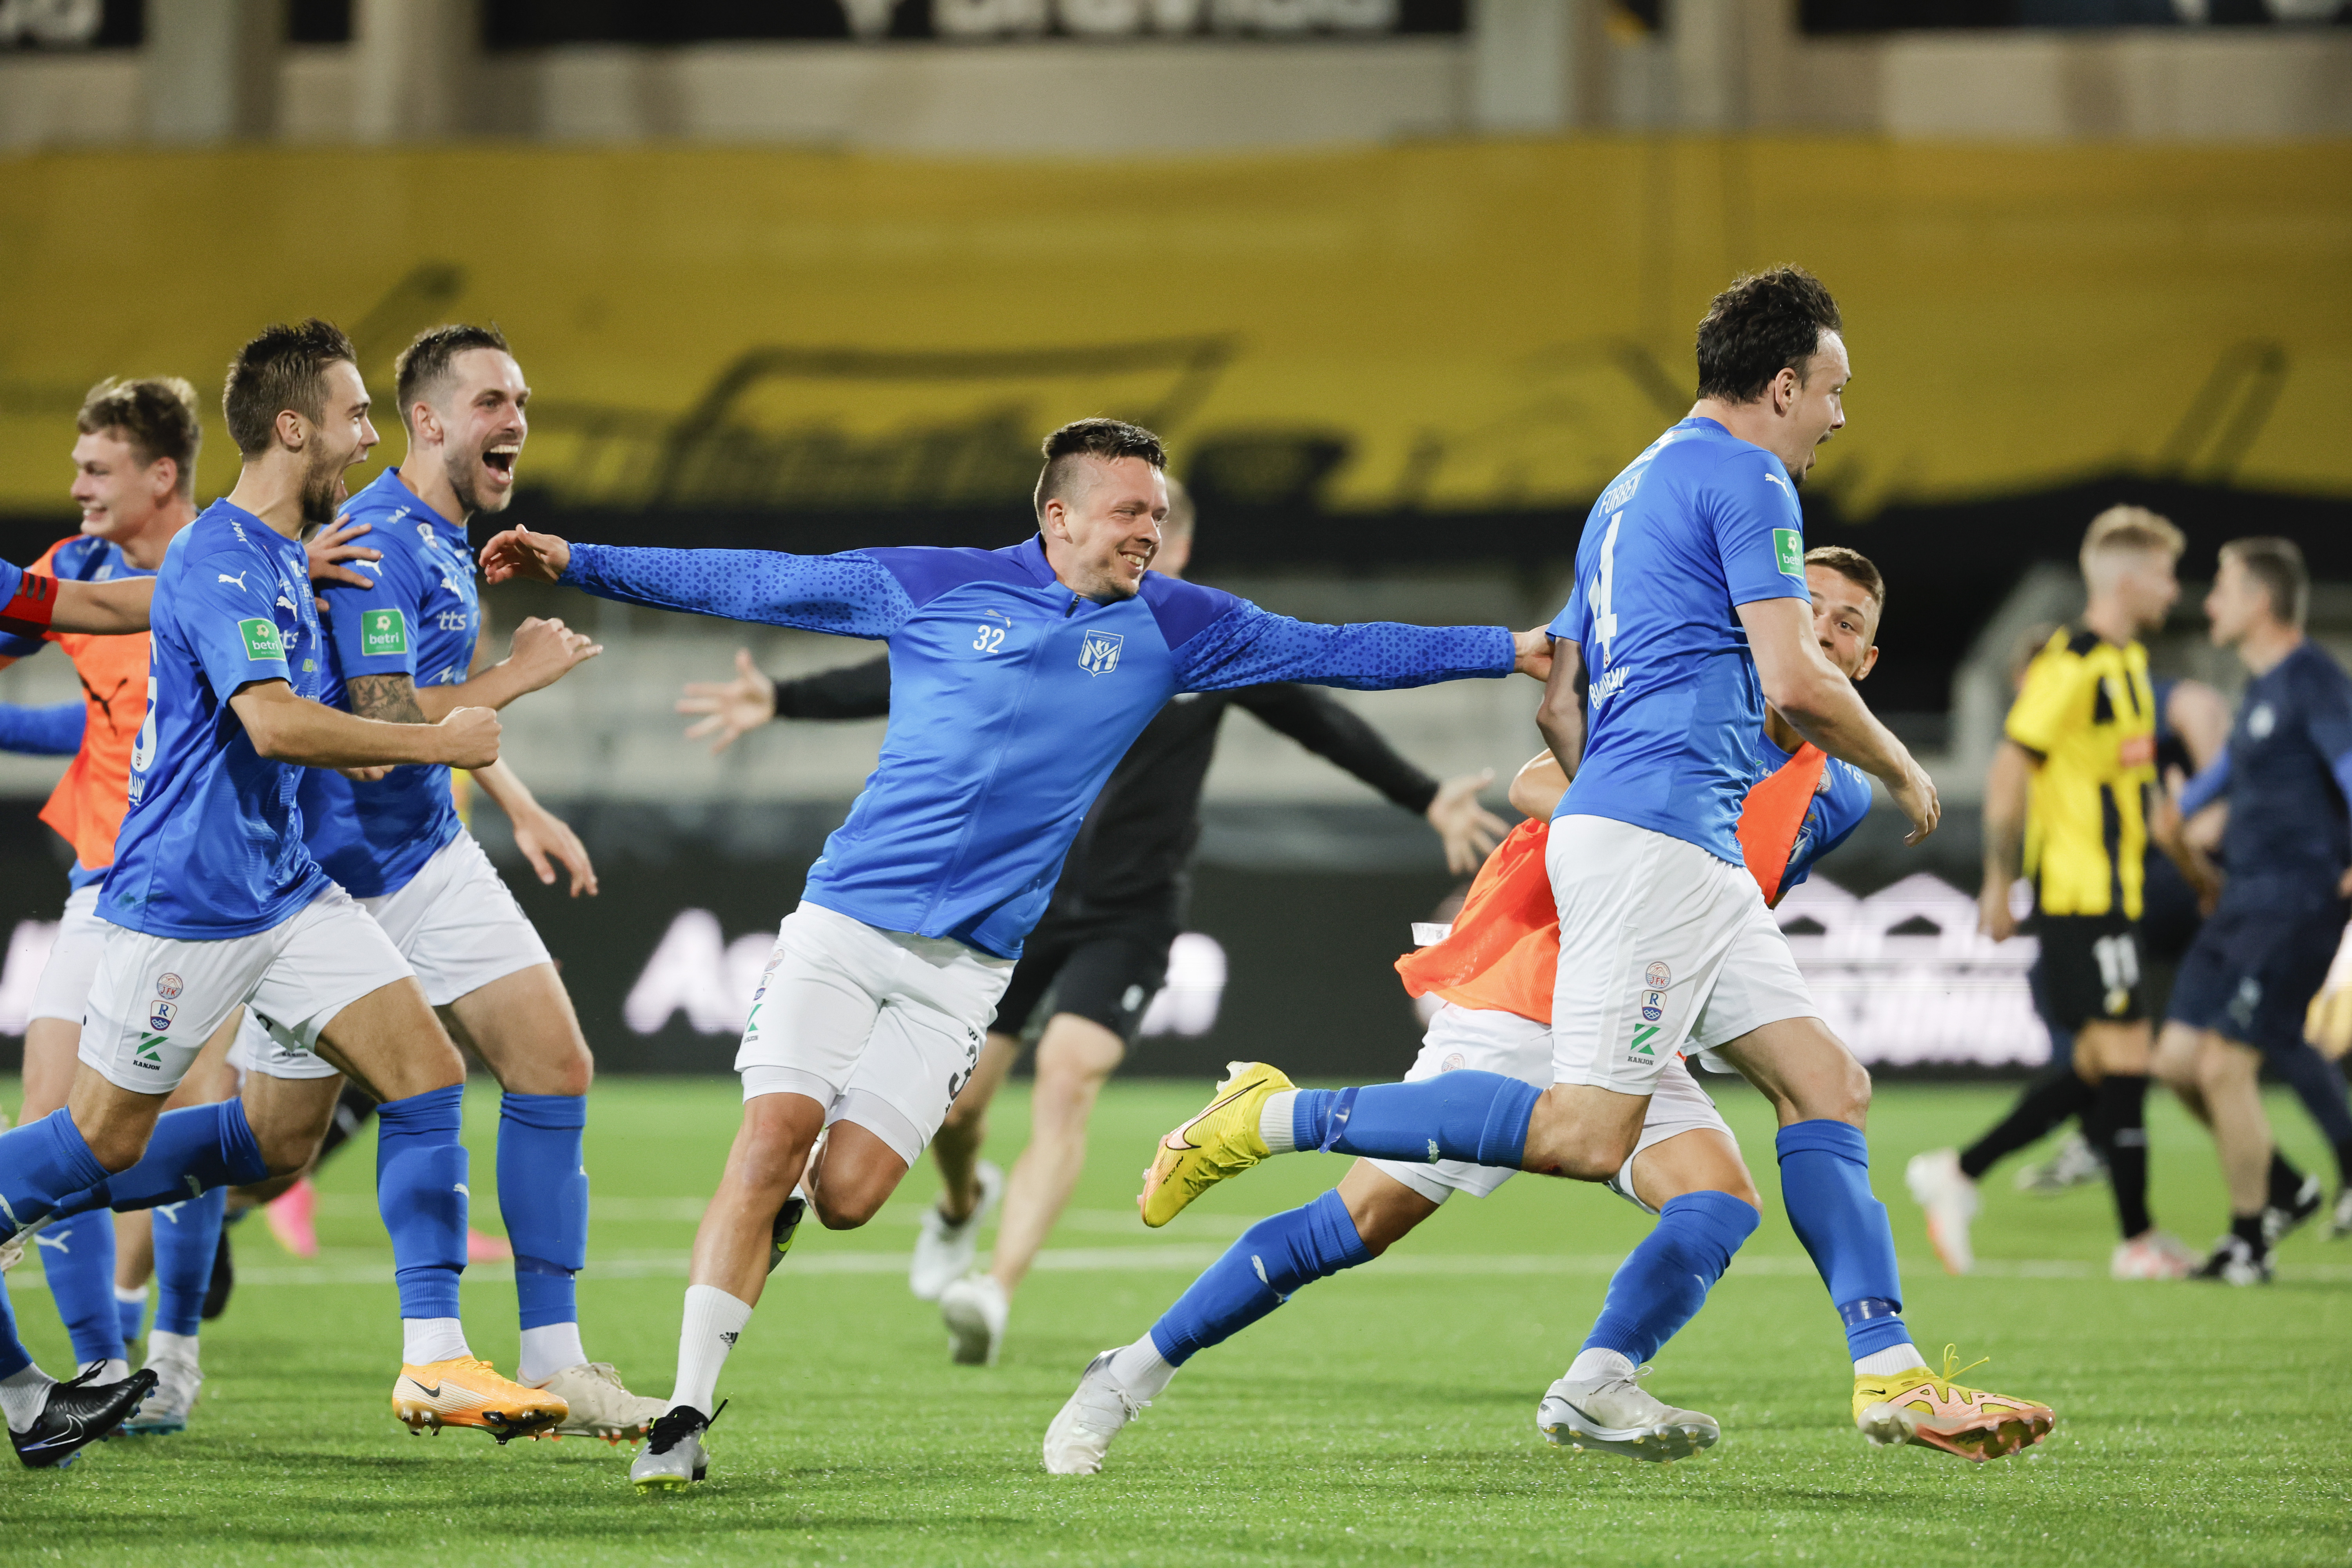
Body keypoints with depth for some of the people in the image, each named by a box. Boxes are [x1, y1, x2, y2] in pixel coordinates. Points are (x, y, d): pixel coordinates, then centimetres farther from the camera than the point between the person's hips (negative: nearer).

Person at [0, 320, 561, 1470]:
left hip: (286, 889, 9)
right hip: (185, 901, -9)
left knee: (427, 1074, -4)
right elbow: (275, 722, -33)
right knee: (102, 1143, 1)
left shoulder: (284, 558, 13)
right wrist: (434, 742, -24)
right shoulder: (221, 564, -19)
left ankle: (435, 1362, -2)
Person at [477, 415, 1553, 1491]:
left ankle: (765, 1225, 26)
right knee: (774, 1133, -17)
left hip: (969, 961, 2)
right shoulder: (935, 587, 1)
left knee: (847, 1193, -11)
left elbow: (1340, 652, 9)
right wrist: (573, 562, 3)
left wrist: (1515, 650, 5)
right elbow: (749, 584, 6)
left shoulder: (1170, 627, 7)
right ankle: (686, 1414, -10)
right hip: (844, 919, -2)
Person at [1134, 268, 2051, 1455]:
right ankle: (1277, 1118, -13)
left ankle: (1888, 1371, -1)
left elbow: (1555, 697, 27)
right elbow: (1796, 681, -12)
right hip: (1656, 834, -10)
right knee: (1587, 1134, -16)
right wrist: (1900, 771, 3)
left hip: (1697, 856, 10)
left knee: (1825, 1083, 5)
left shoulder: (1633, 489, 24)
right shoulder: (1743, 478, -5)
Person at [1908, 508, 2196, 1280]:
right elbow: (2009, 772, -15)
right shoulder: (2070, 667, -15)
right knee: (2123, 1059, -6)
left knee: (2099, 1071, 10)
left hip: (2114, 893, 10)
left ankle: (1960, 1172, 16)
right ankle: (2137, 1240, 0)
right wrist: (1999, 887, -14)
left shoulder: (2129, 663, 15)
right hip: (2082, 896, -10)